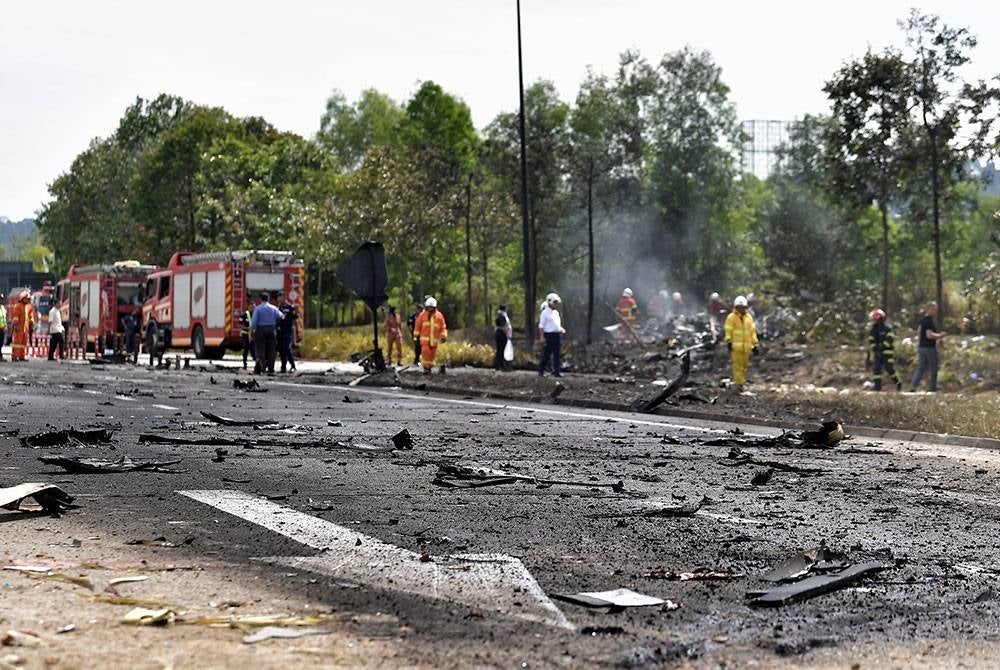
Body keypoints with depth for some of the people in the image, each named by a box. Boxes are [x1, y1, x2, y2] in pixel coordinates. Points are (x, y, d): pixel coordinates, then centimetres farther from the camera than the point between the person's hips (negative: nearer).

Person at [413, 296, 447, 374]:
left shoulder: (439, 315, 3)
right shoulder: (422, 315, 2)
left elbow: (443, 327, 3)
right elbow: (418, 325, 8)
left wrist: (444, 336, -5)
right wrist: (417, 336, 8)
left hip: (434, 339, 1)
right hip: (425, 338, -1)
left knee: (432, 354, 6)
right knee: (425, 352, -15)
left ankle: (430, 367, 20)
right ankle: (425, 368, -9)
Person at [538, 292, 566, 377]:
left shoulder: (556, 312, 17)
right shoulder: (545, 312, -5)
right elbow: (541, 326, -7)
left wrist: (562, 329, 7)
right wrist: (542, 336, -15)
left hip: (557, 335, 7)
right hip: (549, 335, -7)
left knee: (558, 355, 3)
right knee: (546, 355, -2)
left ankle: (557, 371, 4)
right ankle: (541, 371, 8)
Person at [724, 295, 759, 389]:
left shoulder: (749, 317, 13)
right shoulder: (731, 317, -2)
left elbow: (752, 331, 15)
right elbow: (728, 331, -6)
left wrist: (755, 344, 13)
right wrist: (728, 341, -15)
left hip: (747, 346, 5)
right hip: (736, 346, -5)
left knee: (744, 365, 10)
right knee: (737, 364, -7)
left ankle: (741, 381, 21)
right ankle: (738, 383, -5)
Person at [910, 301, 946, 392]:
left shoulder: (923, 319, 11)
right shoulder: (929, 320, -18)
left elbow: (918, 332, 20)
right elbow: (929, 335, -25)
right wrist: (940, 335, -14)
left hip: (921, 346, 8)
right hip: (930, 347, -8)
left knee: (920, 368, 7)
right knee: (933, 368, 7)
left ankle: (913, 385, -6)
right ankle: (933, 388, 16)